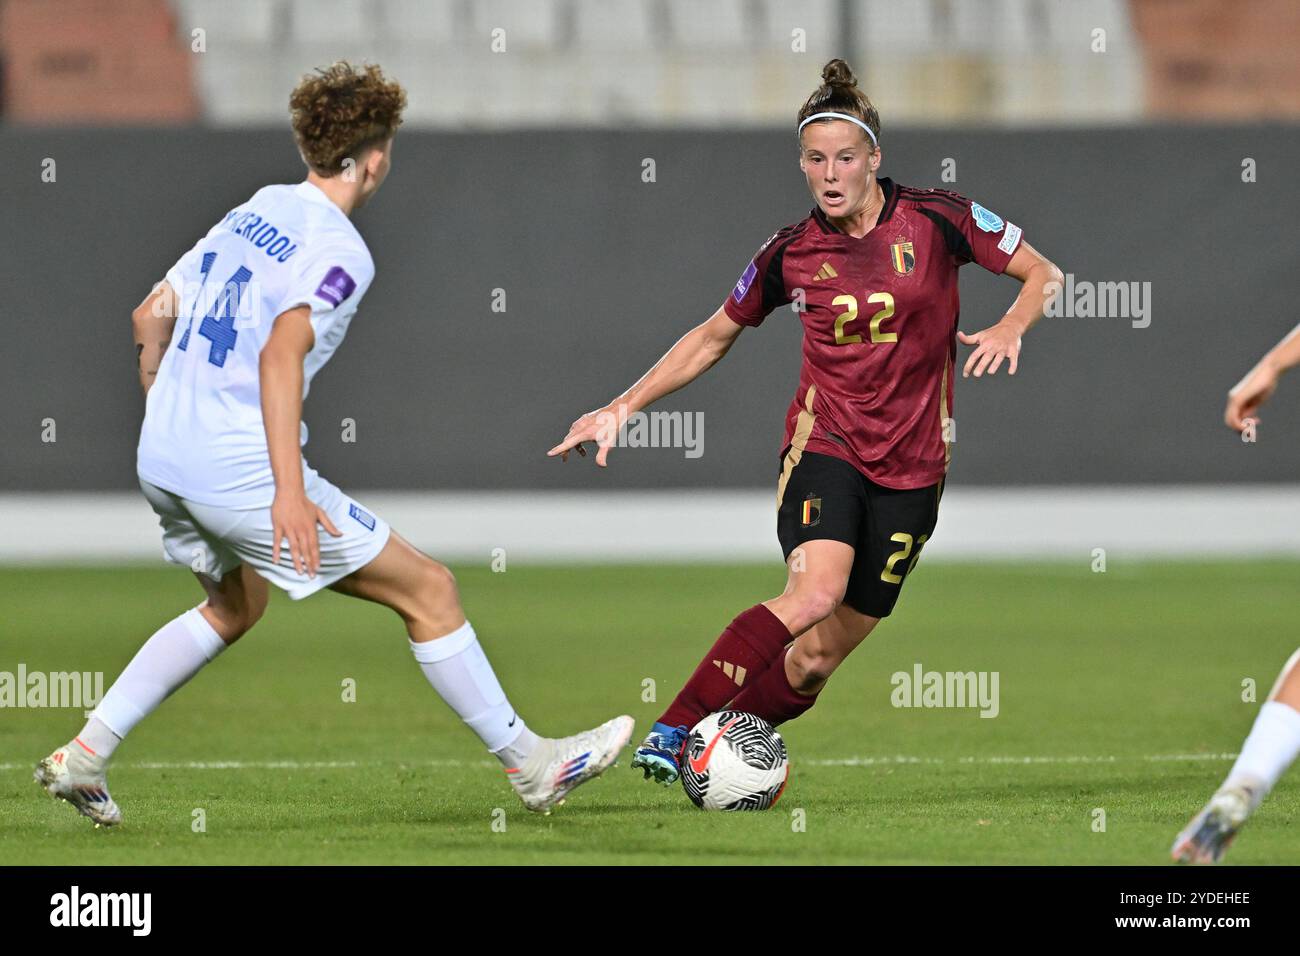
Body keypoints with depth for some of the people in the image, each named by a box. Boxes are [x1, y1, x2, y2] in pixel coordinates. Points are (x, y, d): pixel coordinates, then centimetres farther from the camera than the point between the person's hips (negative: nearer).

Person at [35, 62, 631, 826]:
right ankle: (532, 766, 7)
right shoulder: (340, 251, -11)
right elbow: (281, 355, -25)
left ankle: (85, 756, 23)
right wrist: (289, 492, -29)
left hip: (160, 456, 9)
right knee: (429, 590, 2)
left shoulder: (251, 214, 14)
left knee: (236, 606, 31)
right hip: (242, 469, -8)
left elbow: (153, 315, 18)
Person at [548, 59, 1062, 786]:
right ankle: (671, 732, -27)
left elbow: (1045, 275, 4)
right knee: (814, 592, -30)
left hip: (912, 466, 1)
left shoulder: (936, 220, -4)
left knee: (818, 658, -3)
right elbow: (713, 338, 14)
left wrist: (1011, 327, -17)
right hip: (825, 445, -1)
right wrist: (624, 407, 10)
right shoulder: (791, 254, 0)